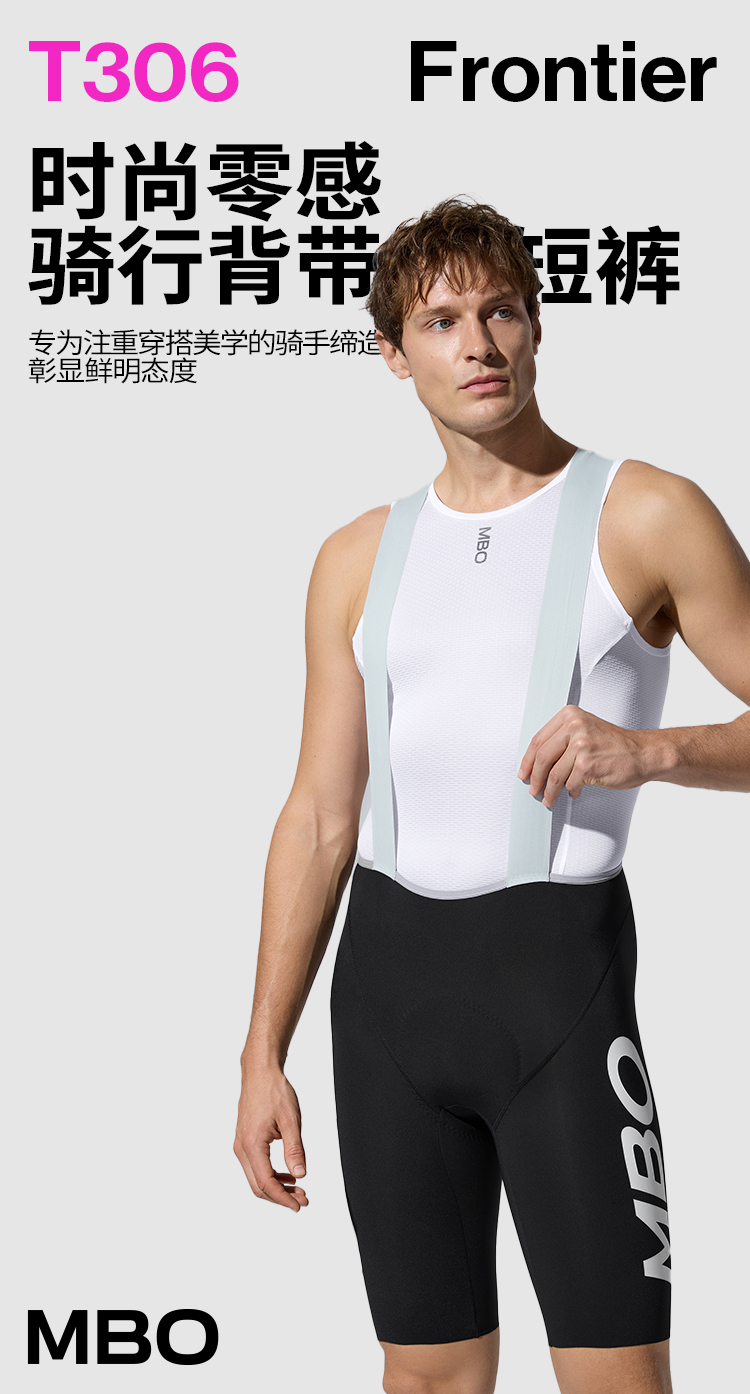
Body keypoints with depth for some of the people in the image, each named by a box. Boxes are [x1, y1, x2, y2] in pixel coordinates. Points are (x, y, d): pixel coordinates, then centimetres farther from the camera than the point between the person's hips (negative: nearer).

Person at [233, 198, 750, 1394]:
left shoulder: (649, 516, 0)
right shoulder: (359, 558, 12)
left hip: (555, 960, -4)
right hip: (385, 969, 4)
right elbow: (319, 818, 12)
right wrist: (263, 1053, 8)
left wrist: (649, 750, -19)